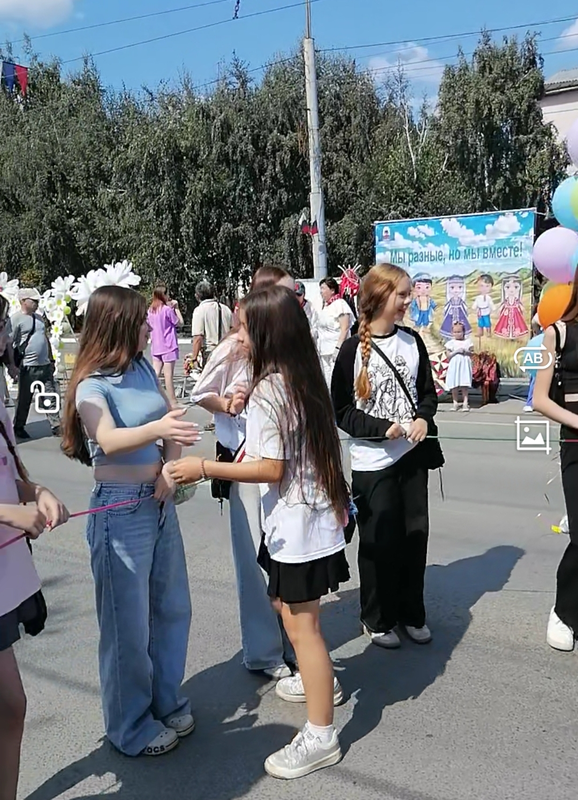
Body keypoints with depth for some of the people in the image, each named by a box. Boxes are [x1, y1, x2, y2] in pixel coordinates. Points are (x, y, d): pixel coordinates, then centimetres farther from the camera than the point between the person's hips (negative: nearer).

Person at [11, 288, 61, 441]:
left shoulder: (39, 317, 14)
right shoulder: (16, 319, -8)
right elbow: (9, 344, -11)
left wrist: (51, 360, 19)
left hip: (45, 365, 6)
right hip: (28, 367, -6)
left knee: (52, 396, 5)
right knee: (24, 400, 5)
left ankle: (56, 426, 12)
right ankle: (19, 428, 20)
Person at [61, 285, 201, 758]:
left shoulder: (144, 369, 5)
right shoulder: (91, 386, -14)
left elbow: (173, 424, 8)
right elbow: (109, 441, -31)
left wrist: (170, 468, -10)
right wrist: (156, 429, -49)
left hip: (160, 502, 7)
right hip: (122, 510, -7)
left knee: (172, 608, 16)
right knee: (129, 622, 5)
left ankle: (167, 702, 36)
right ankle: (130, 728, 24)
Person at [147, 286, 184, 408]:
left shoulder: (150, 310, 7)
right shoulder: (167, 309, -13)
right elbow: (180, 322, -6)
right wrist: (176, 308, 2)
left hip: (155, 347, 6)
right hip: (168, 347, -6)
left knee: (155, 374, 8)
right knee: (169, 375, -4)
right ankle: (173, 401, 1)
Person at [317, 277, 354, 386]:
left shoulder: (340, 304, -10)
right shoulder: (325, 305, 15)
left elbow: (345, 328, -16)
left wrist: (338, 347, -22)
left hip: (336, 350, -9)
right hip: (325, 351, 9)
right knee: (327, 382, 12)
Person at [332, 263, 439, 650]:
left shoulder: (412, 341, 3)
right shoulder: (353, 350, -10)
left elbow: (428, 391, 11)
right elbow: (341, 411, -9)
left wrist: (424, 418, -9)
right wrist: (383, 428, -19)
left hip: (413, 455, 5)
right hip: (373, 461, -4)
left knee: (415, 534, 11)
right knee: (379, 541, 5)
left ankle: (412, 613, 30)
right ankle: (378, 619, 25)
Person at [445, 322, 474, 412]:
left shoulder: (468, 341, 6)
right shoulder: (451, 343, 4)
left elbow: (472, 353, 5)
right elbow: (448, 355, -1)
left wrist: (465, 351, -12)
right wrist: (456, 351, -13)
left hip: (465, 365, 0)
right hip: (454, 366, 0)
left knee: (464, 385, -2)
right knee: (454, 385, 1)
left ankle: (465, 403, 0)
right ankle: (455, 403, 11)